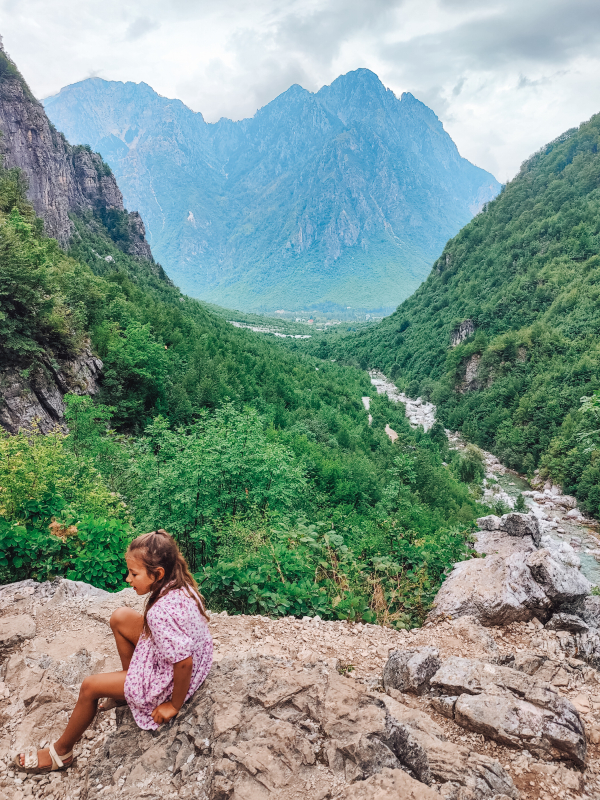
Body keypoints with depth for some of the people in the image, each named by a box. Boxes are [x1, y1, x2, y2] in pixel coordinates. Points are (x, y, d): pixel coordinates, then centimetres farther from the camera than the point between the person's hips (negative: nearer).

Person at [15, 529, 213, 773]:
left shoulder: (161, 613, -36)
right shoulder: (180, 586, -11)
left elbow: (184, 662, -35)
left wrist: (174, 705, -18)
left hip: (168, 681, -8)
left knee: (89, 687, 1)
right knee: (120, 618, 7)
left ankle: (60, 752, 28)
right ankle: (130, 686, 26)